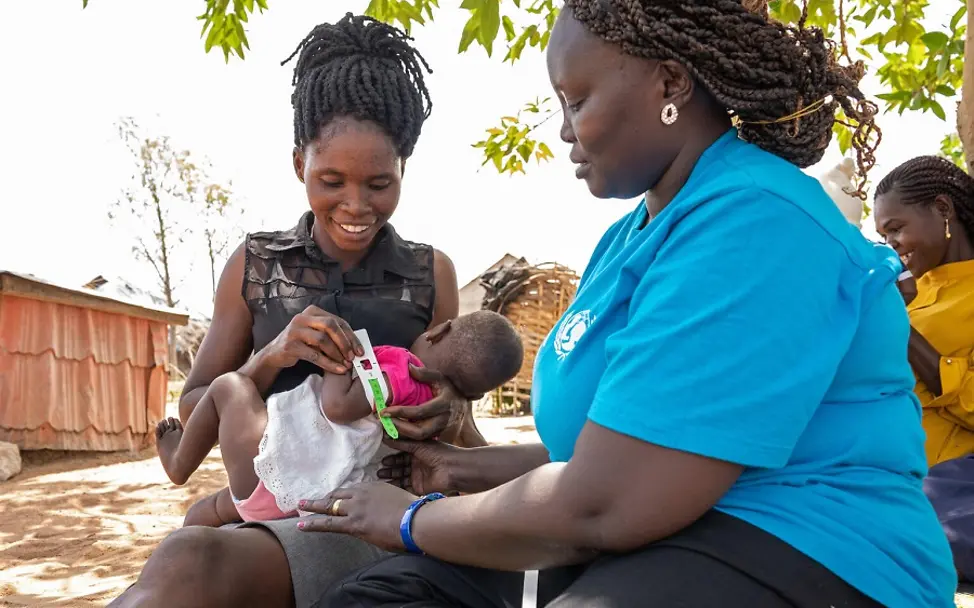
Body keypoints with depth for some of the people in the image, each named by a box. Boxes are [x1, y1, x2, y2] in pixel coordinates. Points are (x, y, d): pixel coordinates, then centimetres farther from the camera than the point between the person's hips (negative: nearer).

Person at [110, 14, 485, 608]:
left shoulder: (431, 272, 2)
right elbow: (194, 409, 6)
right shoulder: (256, 264, 5)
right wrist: (270, 359, -14)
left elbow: (461, 428, 8)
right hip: (273, 504, 2)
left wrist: (449, 415, -17)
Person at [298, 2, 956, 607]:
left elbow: (602, 507, -25)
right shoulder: (634, 235, 13)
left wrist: (414, 522, -9)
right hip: (645, 546, 9)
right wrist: (467, 468, 16)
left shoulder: (754, 223, -20)